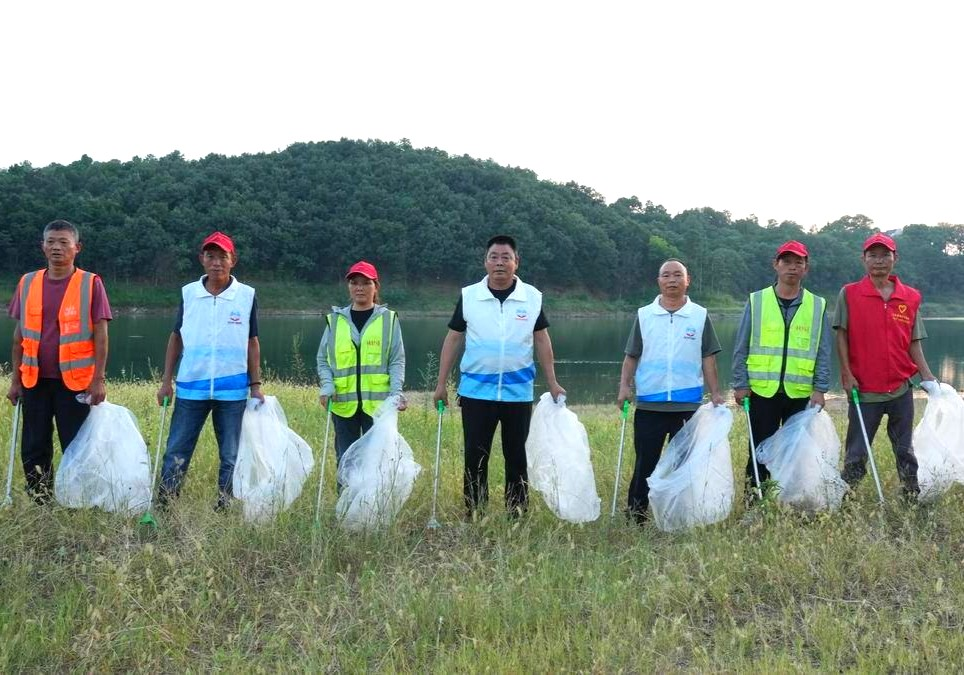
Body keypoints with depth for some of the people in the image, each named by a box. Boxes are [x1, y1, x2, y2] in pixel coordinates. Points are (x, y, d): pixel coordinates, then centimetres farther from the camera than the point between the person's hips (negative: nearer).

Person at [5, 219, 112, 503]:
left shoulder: (91, 283, -4)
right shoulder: (28, 283, 6)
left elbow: (100, 335, -5)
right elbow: (19, 335, 11)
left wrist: (98, 379, -10)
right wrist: (15, 379, 9)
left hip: (75, 381, -3)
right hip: (35, 380, 4)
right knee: (33, 449, 7)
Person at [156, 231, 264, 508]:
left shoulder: (247, 296, 0)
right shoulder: (188, 293, 4)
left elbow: (252, 343, 4)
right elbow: (176, 338, 9)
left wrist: (256, 385, 1)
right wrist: (166, 380, 5)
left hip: (232, 390, -1)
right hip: (191, 387, 1)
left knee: (230, 456, 7)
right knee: (176, 452, 4)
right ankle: (163, 506, 10)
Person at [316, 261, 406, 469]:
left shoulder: (388, 319, 5)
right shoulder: (335, 319, 9)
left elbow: (397, 360, 3)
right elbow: (323, 359, 11)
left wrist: (396, 392, -10)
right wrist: (327, 385, -6)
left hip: (378, 402, -2)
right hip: (343, 403, 2)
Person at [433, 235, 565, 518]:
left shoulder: (532, 297, 2)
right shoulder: (469, 296, 1)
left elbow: (542, 340, 7)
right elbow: (453, 339, 5)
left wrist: (552, 383, 2)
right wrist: (441, 383, 2)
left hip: (518, 391, 1)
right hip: (476, 391, 0)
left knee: (516, 455, 8)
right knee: (475, 456, 3)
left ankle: (517, 514, 17)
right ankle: (473, 515, 11)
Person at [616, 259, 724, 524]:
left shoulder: (700, 316, 5)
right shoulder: (644, 315, 6)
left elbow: (708, 358, 7)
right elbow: (631, 356, 8)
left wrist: (715, 393, 1)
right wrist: (625, 386, -5)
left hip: (688, 404, 0)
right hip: (649, 405, 0)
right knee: (644, 463, 3)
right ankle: (635, 519, 8)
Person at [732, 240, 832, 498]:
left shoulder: (818, 306, 7)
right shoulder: (756, 302, 4)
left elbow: (823, 353, 6)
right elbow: (741, 348, 4)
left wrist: (820, 389, -1)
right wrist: (741, 384, -1)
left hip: (801, 393, 1)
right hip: (762, 390, -1)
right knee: (760, 449, 4)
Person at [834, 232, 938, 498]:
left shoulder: (910, 297, 6)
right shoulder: (849, 294, -1)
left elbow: (914, 343, 9)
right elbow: (841, 336, -1)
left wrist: (927, 376, -1)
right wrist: (847, 374, -8)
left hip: (901, 389, 2)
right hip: (864, 389, -2)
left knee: (905, 450, 11)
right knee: (856, 454, 4)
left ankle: (912, 497, 20)